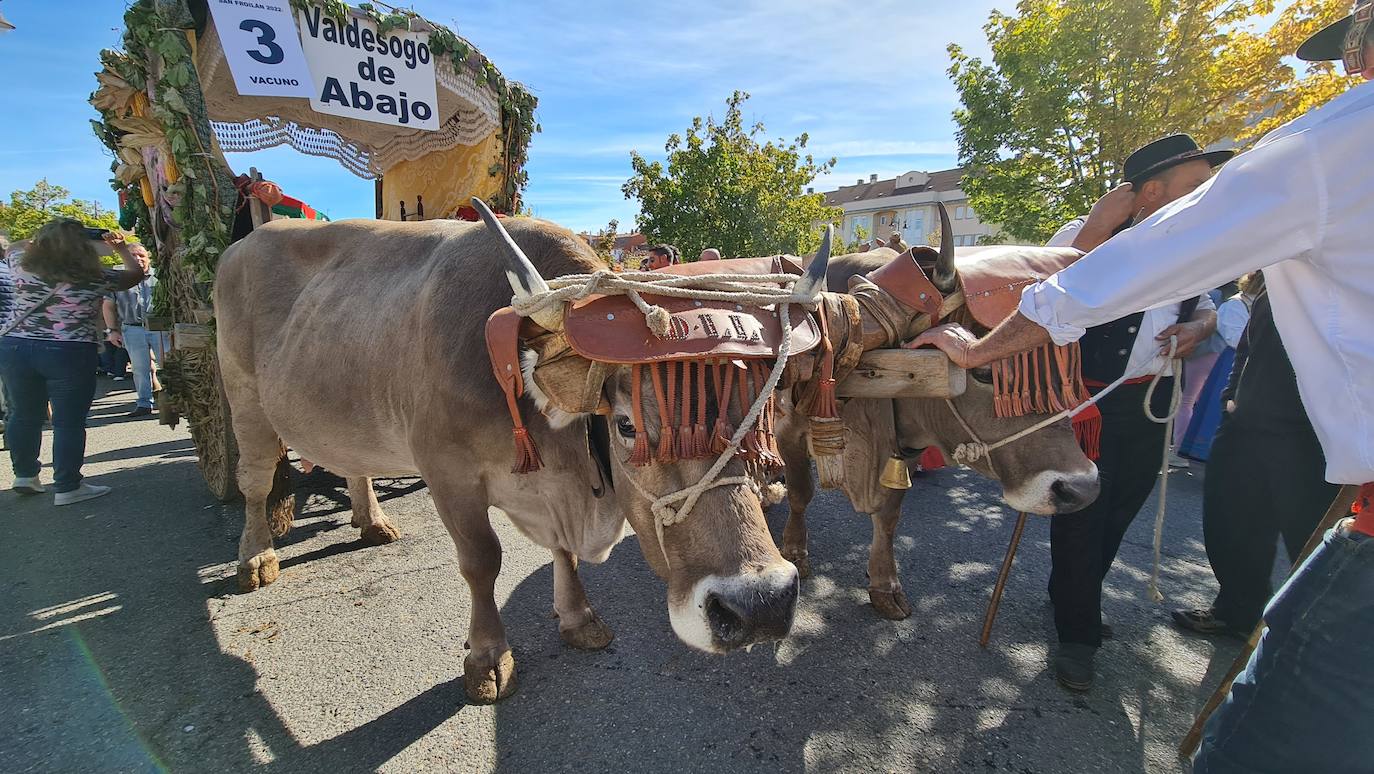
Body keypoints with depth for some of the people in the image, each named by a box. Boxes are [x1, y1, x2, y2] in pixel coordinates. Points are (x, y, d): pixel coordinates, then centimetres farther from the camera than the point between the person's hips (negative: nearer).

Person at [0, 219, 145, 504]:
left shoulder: (23, 271, 2)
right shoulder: (95, 277, -8)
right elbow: (136, 272, 10)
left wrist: (49, 238, 29)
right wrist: (121, 247, 22)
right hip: (68, 355, -5)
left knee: (25, 414, 18)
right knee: (69, 422, 1)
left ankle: (24, 474, 31)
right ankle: (67, 487, 6)